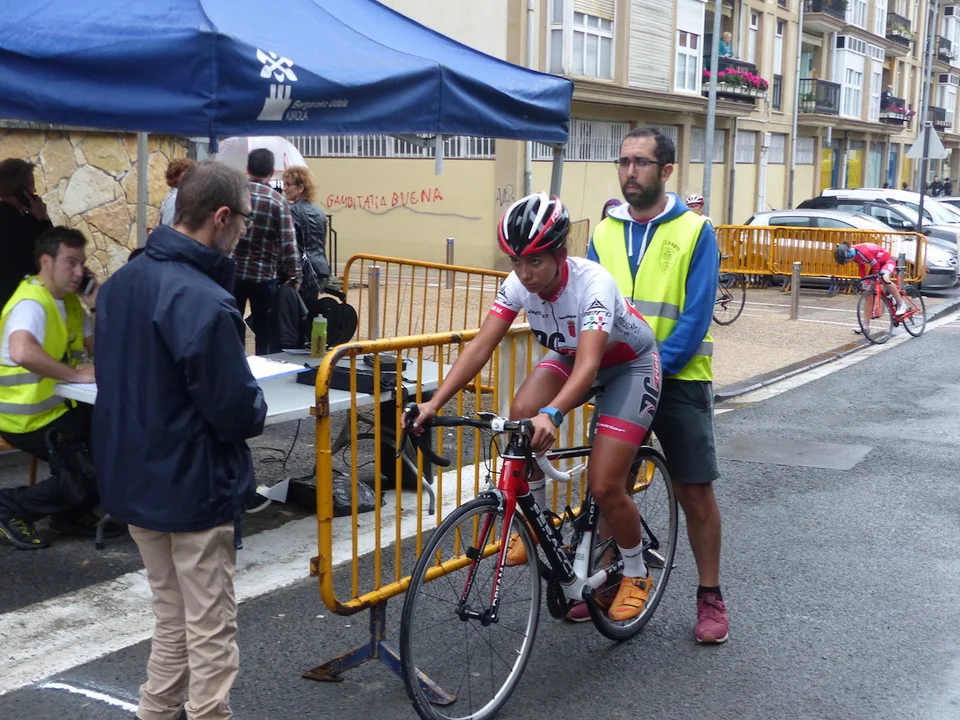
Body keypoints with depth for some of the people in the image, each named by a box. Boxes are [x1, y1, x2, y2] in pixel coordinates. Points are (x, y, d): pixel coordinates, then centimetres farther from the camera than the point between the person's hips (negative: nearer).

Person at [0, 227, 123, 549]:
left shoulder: (70, 301, 8)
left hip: (57, 407, 9)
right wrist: (76, 374, -33)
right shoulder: (31, 304, -22)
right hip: (27, 418, -9)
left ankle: (73, 513, 17)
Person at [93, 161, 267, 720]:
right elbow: (239, 414, -21)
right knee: (211, 637, 5)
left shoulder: (122, 283, 3)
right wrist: (258, 407, -1)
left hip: (132, 481, 9)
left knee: (174, 622, 22)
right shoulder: (205, 302, -25)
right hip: (194, 489, -8)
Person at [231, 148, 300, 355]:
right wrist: (294, 276, -2)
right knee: (264, 330, 9)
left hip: (233, 271, 2)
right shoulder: (278, 201, -8)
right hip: (264, 275, -2)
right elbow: (288, 242, -11)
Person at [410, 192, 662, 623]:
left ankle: (636, 575, 13)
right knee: (522, 415, -25)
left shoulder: (593, 283, -37)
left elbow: (588, 364, -48)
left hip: (629, 364, -5)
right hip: (569, 355, 5)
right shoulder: (518, 283, -21)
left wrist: (552, 415, -66)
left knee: (603, 486, -14)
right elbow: (481, 346, -25)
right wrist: (435, 402, -37)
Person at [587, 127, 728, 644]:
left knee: (695, 492, 3)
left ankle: (710, 597, 17)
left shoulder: (694, 233, -7)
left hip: (677, 381, -3)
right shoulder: (605, 232, 5)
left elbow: (695, 318, -13)